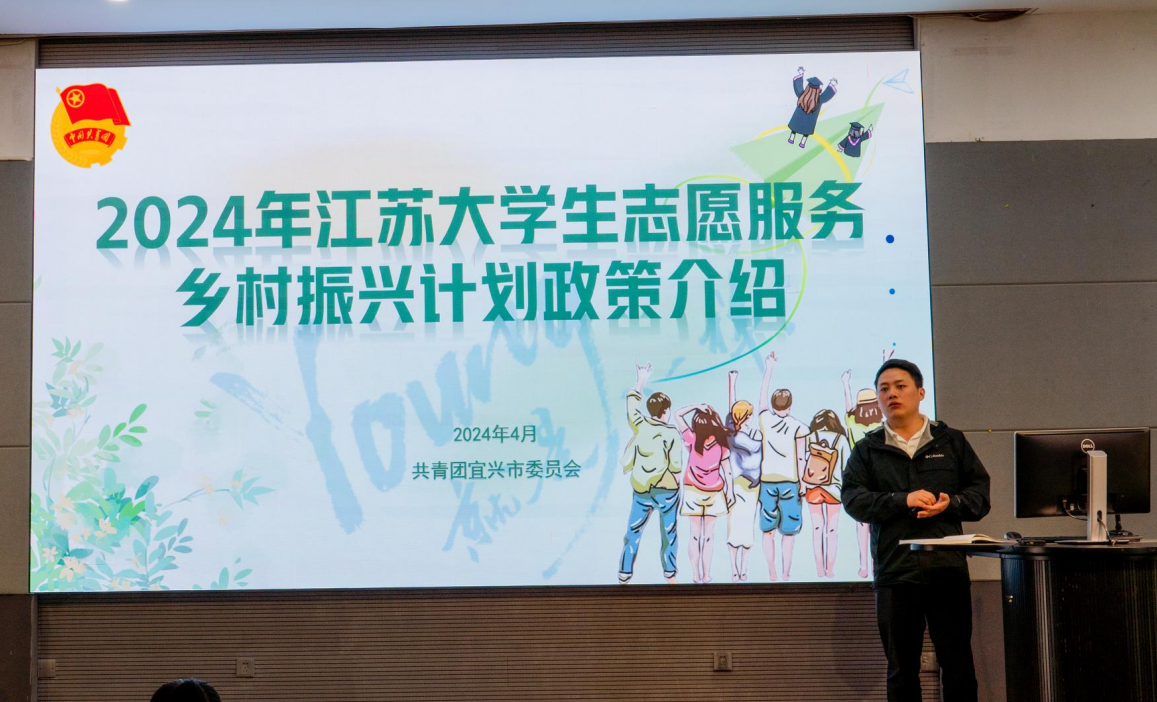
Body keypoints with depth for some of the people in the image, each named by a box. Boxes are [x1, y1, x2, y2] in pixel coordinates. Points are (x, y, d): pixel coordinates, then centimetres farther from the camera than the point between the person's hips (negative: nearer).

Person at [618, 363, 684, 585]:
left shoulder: (639, 425, -3)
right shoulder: (671, 434, -12)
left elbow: (631, 404, 17)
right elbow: (676, 466, -14)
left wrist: (640, 382, 29)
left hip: (641, 489, 3)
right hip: (666, 489, -3)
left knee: (633, 533, 8)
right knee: (669, 533, 10)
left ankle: (624, 576, 8)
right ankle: (670, 575, 14)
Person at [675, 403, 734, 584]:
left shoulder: (692, 439, -15)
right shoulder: (720, 442, -10)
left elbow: (678, 415, -10)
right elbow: (727, 470, -6)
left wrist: (697, 406, -14)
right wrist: (730, 491, 0)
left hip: (693, 492, -1)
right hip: (714, 493, 1)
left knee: (695, 534, 6)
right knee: (708, 535, 7)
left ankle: (696, 574, 5)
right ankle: (706, 575, 7)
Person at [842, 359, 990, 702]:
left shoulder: (951, 441, 11)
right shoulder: (867, 450, 9)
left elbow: (980, 493, 8)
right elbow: (853, 500, -4)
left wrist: (952, 503, -12)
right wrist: (903, 500, -17)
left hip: (947, 568, 0)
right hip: (894, 571, 0)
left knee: (958, 665, 3)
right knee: (901, 669, 8)